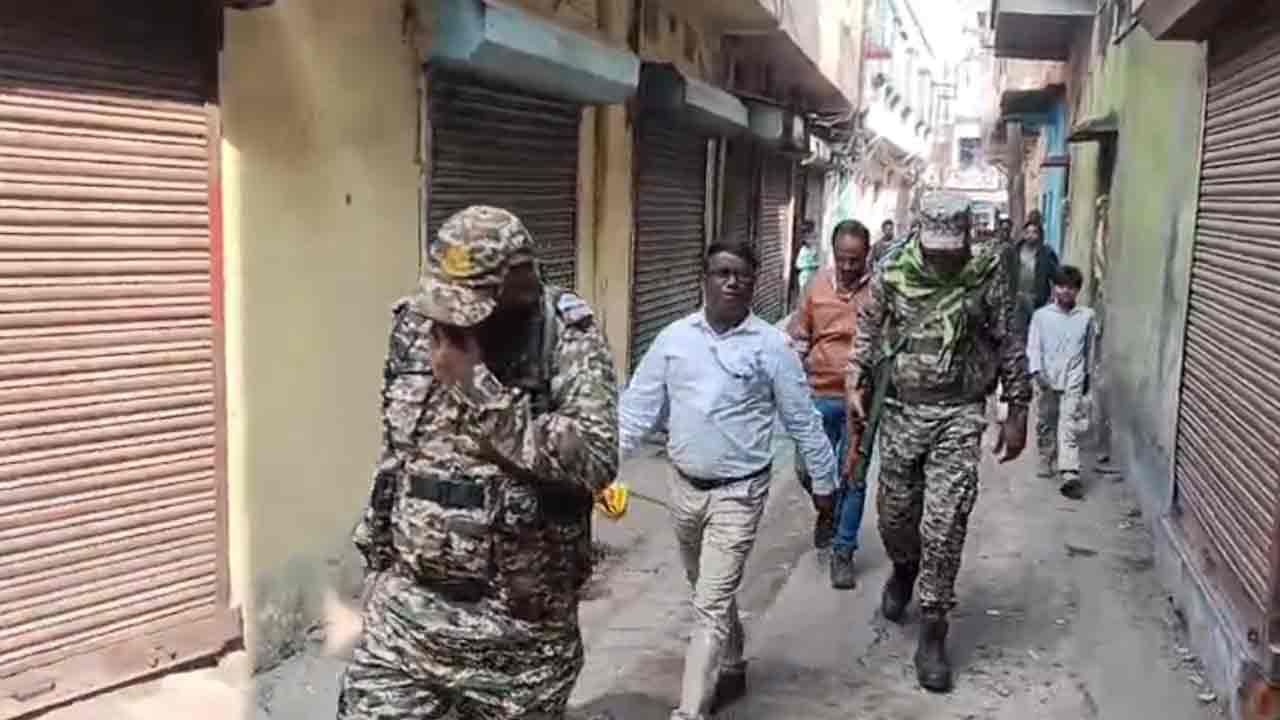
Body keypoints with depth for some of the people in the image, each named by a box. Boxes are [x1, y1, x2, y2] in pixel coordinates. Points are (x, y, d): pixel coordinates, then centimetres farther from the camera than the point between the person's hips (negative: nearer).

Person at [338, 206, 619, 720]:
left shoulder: (569, 339, -14)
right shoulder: (415, 326, 1)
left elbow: (595, 461, -26)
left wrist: (478, 388, -25)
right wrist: (378, 556, 17)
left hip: (520, 620, -3)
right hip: (404, 605, 4)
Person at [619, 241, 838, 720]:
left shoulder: (771, 345, -9)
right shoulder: (673, 338, -2)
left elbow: (802, 420, -1)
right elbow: (638, 405, 1)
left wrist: (823, 481, 5)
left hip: (739, 492, -4)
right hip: (684, 486, 4)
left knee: (711, 605, -6)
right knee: (711, 592, 22)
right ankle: (731, 670, 45)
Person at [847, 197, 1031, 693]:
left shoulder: (988, 276, -5)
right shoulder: (893, 273, -1)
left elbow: (1010, 346, 3)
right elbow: (867, 330, 11)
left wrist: (1017, 413, 3)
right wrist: (856, 382, -2)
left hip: (959, 415, -2)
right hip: (901, 410, 2)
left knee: (945, 525, -5)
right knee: (895, 511, 13)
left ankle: (933, 635, 7)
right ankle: (903, 570, 48)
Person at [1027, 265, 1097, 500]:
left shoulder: (1087, 316, 1)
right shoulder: (1041, 315, -3)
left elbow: (1089, 348, 12)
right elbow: (1033, 346, -5)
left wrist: (1087, 374, 18)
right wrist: (1036, 371, -17)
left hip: (1073, 381, -1)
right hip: (1047, 380, 1)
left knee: (1070, 427, -9)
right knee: (1046, 423, 14)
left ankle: (1070, 475, -16)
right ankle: (1046, 461, 34)